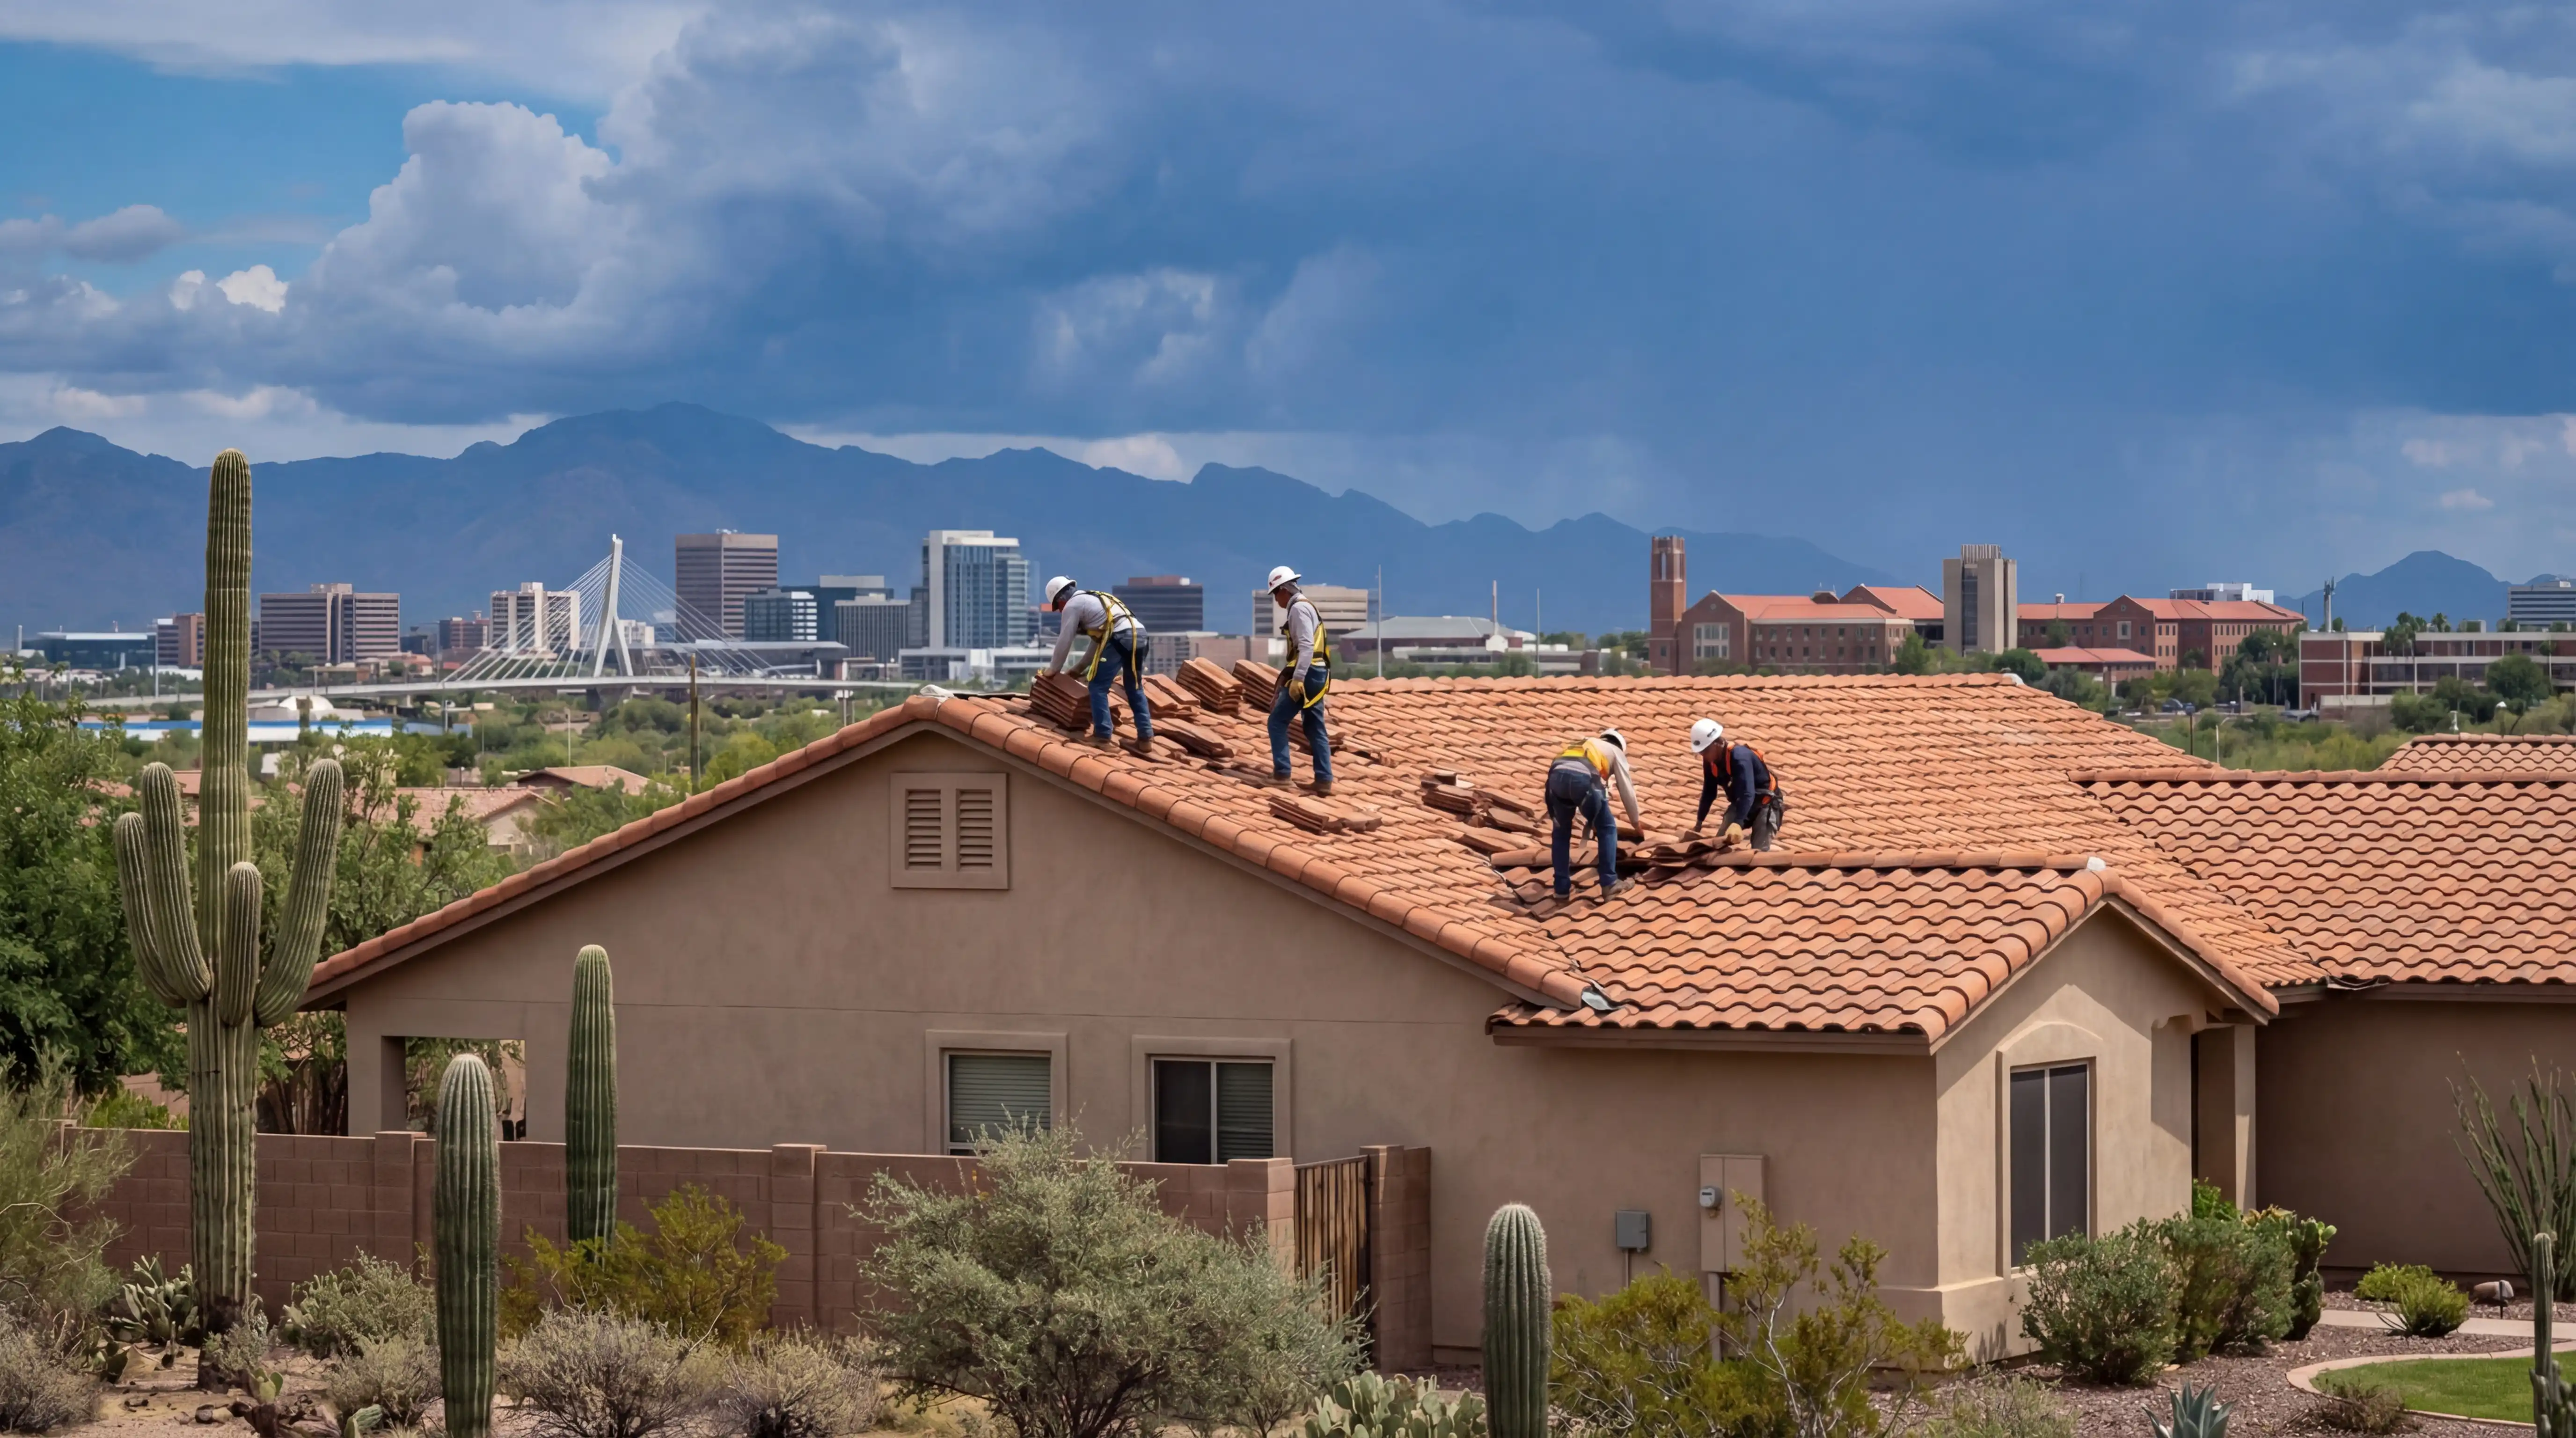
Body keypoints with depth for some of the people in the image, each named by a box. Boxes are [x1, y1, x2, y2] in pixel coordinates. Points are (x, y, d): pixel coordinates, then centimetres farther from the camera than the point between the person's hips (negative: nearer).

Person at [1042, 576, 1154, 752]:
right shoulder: (1093, 599, 35)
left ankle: (1102, 737, -3)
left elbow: (1064, 642, 9)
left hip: (1118, 638, -8)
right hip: (1138, 634, 8)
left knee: (1098, 687, 1)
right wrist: (1080, 669, 43)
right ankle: (1145, 738, 11)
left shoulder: (1072, 605, 8)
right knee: (1135, 689, 16)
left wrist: (1054, 669, 23)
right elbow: (1098, 640, 39)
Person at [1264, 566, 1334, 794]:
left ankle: (1282, 774, -4)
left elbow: (1306, 647, -22)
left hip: (1307, 674, -10)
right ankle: (1324, 780, 5)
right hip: (1316, 675, 10)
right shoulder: (1306, 607, 21)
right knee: (1315, 728, 8)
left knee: (1278, 721, -2)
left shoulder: (1299, 608, -11)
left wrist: (1297, 679, -29)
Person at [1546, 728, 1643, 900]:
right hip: (1583, 779, -4)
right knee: (1607, 829, 17)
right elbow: (1626, 790, 31)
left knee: (1562, 830, 25)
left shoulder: (1581, 746, 45)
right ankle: (1609, 883, 14)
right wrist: (1635, 820, 48)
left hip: (1557, 776, 4)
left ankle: (1562, 886, 22)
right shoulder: (1616, 751, 32)